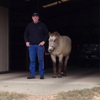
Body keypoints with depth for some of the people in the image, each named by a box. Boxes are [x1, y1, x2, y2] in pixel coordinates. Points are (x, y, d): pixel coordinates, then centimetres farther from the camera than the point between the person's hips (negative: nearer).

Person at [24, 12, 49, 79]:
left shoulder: (42, 25, 3)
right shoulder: (29, 25, 9)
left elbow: (47, 34, 3)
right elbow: (25, 34, 15)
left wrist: (44, 41, -10)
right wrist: (26, 41, 1)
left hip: (40, 45, -2)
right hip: (31, 45, 2)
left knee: (41, 60, -1)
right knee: (32, 60, 3)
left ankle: (42, 74, 5)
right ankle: (32, 74, 9)